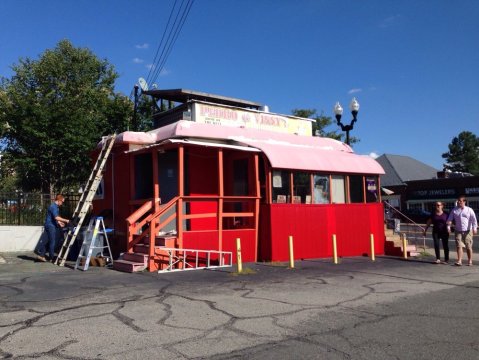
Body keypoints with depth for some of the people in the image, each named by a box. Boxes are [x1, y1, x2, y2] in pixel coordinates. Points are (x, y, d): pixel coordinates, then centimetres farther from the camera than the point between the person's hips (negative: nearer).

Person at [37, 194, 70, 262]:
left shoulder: (56, 207, 15)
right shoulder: (53, 207, -18)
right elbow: (56, 217, -26)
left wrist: (59, 222, 11)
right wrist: (65, 220, -21)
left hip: (53, 226, 10)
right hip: (50, 225, -10)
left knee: (51, 241, 13)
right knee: (52, 242, -2)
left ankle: (41, 254, 18)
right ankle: (52, 258, 7)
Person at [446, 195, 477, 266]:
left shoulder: (469, 210, 1)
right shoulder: (454, 210, 6)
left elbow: (474, 219, -4)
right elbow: (449, 219, 8)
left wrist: (474, 228, -14)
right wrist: (448, 227, -4)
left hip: (467, 231, -2)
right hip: (458, 231, 2)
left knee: (468, 247, 3)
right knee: (459, 246, -5)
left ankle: (470, 261, 15)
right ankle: (459, 261, -6)